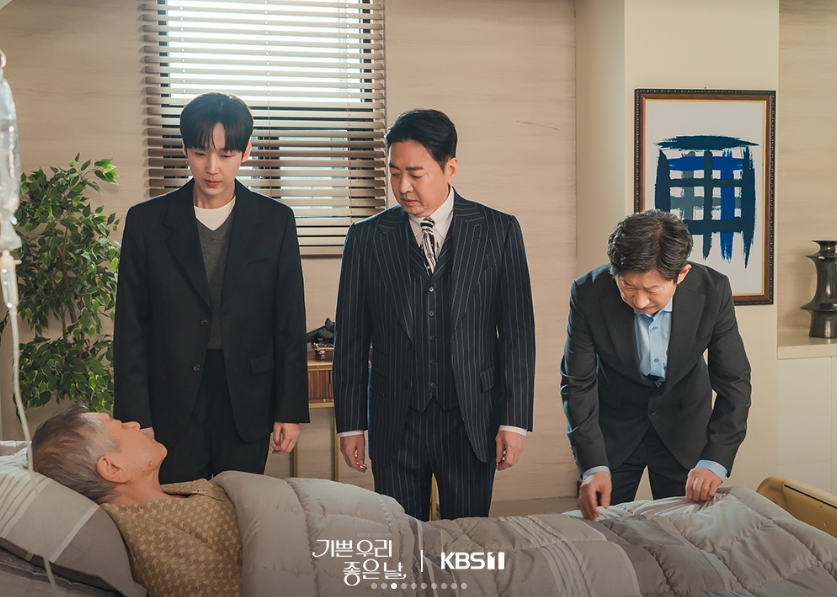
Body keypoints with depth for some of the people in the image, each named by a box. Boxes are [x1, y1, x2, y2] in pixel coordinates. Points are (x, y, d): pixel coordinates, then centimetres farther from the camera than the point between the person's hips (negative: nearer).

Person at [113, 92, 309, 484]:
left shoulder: (276, 221, 1)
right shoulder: (146, 221, 1)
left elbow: (290, 325, 2)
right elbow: (131, 330, 1)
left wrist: (290, 411, 0)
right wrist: (136, 419, -3)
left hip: (246, 408, 0)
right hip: (172, 408, 0)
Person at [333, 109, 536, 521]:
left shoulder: (498, 231, 0)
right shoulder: (366, 237, 2)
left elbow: (517, 331, 0)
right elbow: (351, 337, 5)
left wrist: (514, 421, -4)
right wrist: (350, 424, 3)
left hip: (471, 421, 0)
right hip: (394, 422, 1)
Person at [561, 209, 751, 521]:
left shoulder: (712, 291, -24)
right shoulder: (588, 293, -26)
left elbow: (734, 381, -16)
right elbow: (578, 383, -17)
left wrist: (715, 461, -26)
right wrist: (593, 466, -24)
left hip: (684, 428, 1)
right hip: (613, 429, -1)